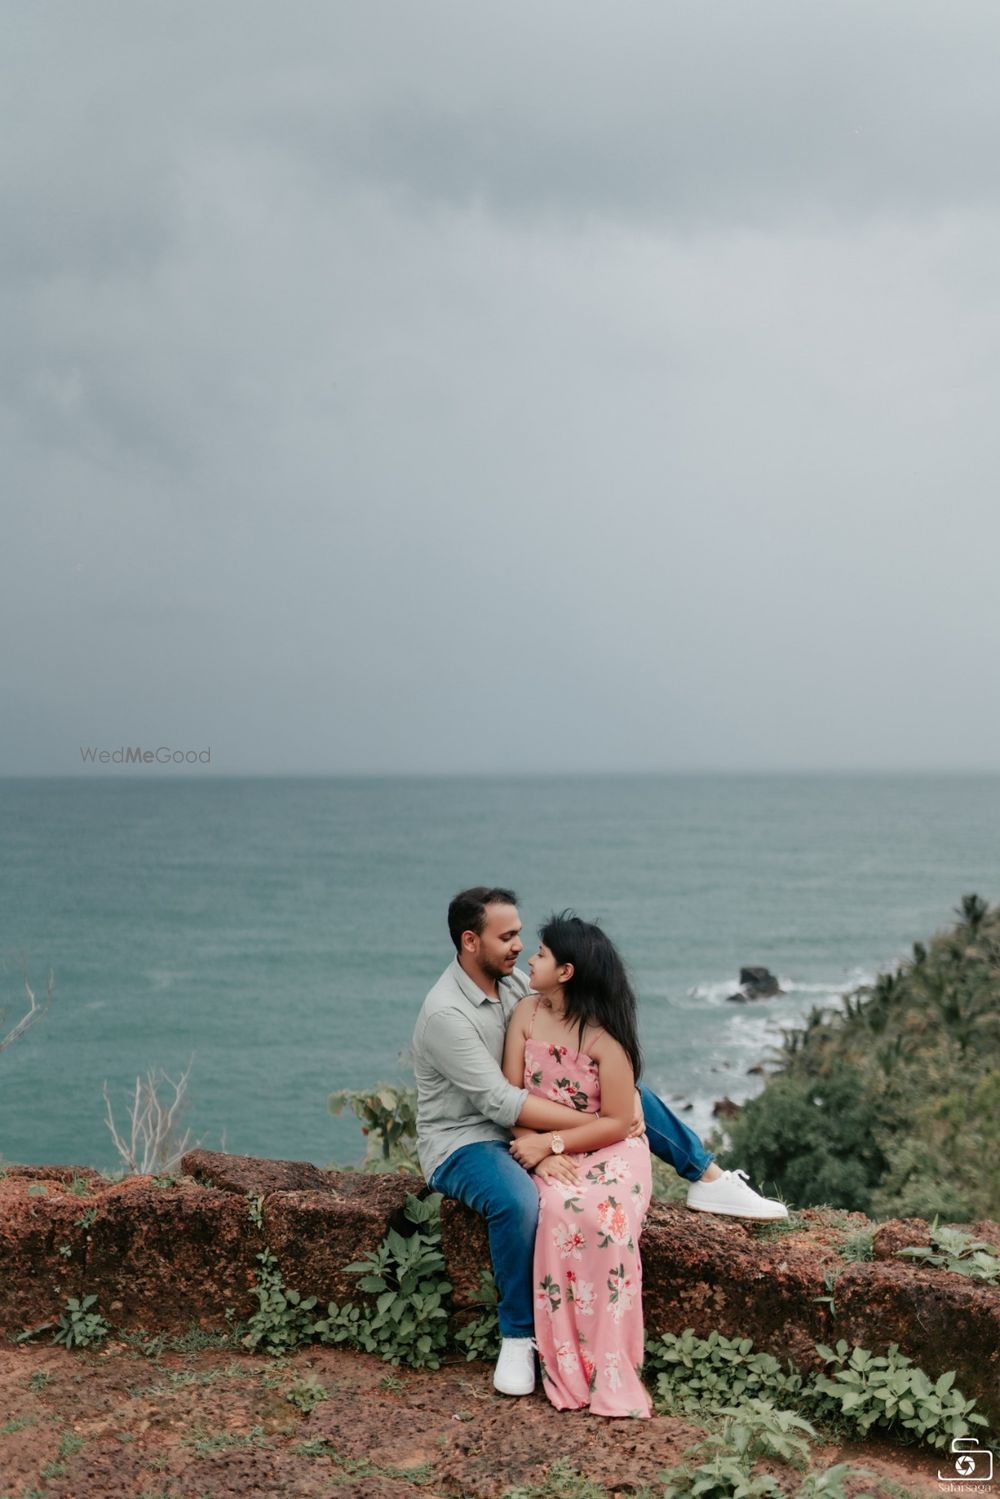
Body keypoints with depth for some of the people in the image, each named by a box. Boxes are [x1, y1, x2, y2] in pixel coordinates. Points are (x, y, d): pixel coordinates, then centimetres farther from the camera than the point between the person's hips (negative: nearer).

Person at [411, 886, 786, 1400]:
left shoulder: (512, 982, 0)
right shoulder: (446, 1014, -26)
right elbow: (501, 1101, -31)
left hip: (514, 1127, 8)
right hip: (462, 1143, -8)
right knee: (519, 1201, -39)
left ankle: (709, 1179, 12)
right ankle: (517, 1338, -22)